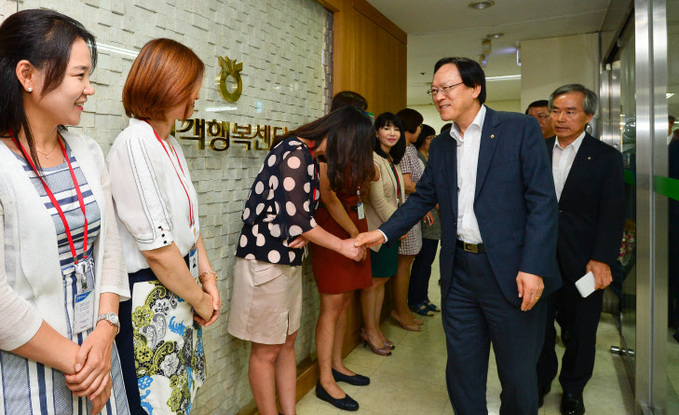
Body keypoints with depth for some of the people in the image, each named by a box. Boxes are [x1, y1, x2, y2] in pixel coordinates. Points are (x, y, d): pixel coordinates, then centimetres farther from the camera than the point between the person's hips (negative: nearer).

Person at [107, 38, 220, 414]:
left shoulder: (172, 145, 10)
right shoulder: (134, 144, -19)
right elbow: (157, 248, -21)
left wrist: (207, 278, 5)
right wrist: (201, 300, -9)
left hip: (182, 291, 8)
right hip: (149, 298, -8)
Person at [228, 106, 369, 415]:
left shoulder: (307, 155, 12)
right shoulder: (296, 153, -17)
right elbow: (295, 218, -20)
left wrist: (306, 232, -10)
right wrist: (342, 245, -11)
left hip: (288, 260, 9)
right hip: (265, 260, -9)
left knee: (287, 344, 15)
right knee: (266, 352, 6)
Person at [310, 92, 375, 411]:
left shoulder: (353, 148, 15)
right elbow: (328, 196, -16)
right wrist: (354, 233, -12)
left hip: (355, 224, 8)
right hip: (333, 228, -8)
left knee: (344, 302, 13)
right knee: (332, 306, -3)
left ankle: (336, 365, 27)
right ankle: (326, 380, 10)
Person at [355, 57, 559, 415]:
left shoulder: (520, 129, -5)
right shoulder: (440, 146, 11)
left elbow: (543, 201, -10)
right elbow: (422, 198, 14)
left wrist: (534, 267, -17)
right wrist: (383, 233, 1)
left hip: (510, 273, -4)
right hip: (459, 273, 5)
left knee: (519, 375, 12)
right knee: (462, 372, 16)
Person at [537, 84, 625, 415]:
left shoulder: (605, 157, -2)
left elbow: (612, 213, -7)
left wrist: (601, 259, -17)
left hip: (582, 262, -1)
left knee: (580, 329, 13)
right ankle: (541, 381, 34)